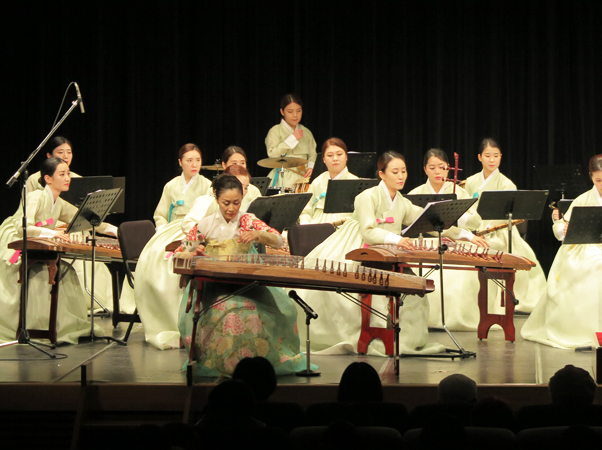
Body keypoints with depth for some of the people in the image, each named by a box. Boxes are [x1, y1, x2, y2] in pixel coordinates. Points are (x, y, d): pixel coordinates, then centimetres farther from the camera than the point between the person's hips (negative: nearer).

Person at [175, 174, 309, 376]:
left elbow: (278, 241, -9)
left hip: (246, 283, 1)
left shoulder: (248, 221, 5)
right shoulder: (205, 225, 5)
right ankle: (220, 362, -16)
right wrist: (194, 254, -17)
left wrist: (258, 235, -29)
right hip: (212, 286, -1)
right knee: (224, 311, -36)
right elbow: (178, 255, 6)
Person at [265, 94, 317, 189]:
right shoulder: (275, 131, 3)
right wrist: (292, 139, -8)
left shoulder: (306, 132, 16)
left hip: (302, 177, 3)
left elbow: (312, 155, 18)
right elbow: (272, 154, -9)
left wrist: (311, 167, -4)